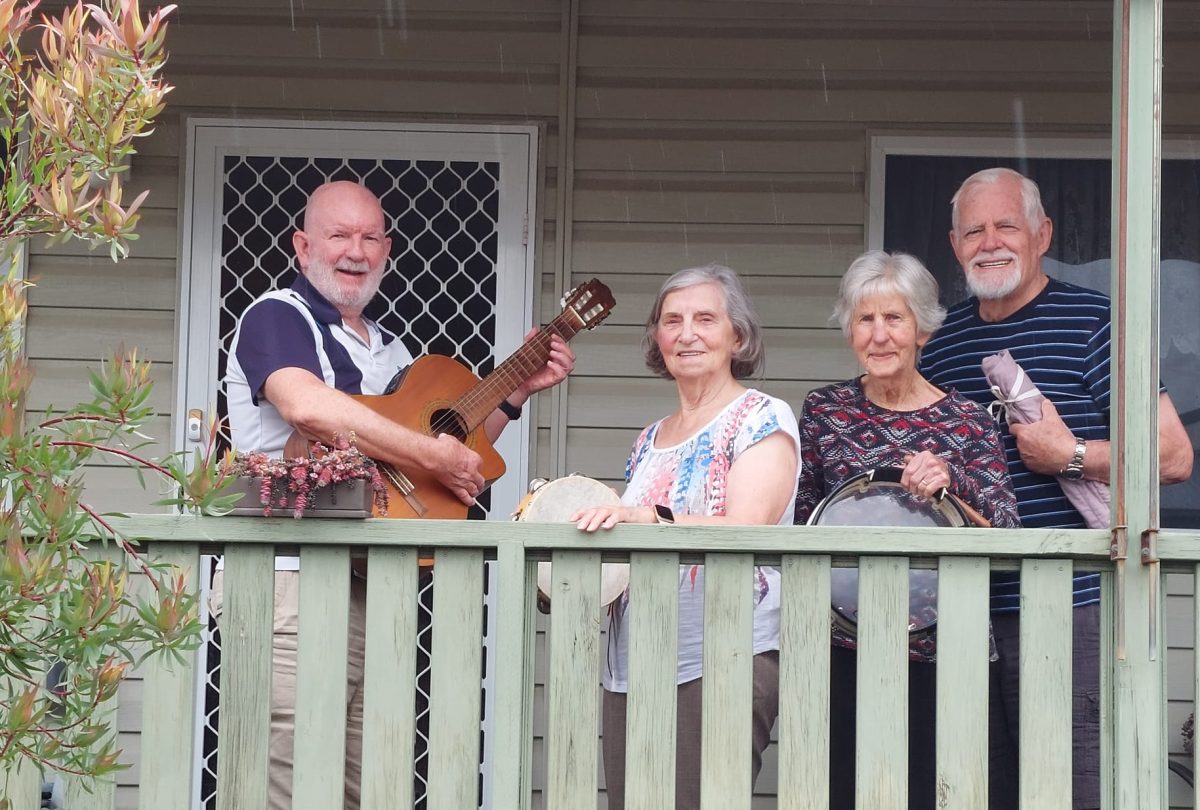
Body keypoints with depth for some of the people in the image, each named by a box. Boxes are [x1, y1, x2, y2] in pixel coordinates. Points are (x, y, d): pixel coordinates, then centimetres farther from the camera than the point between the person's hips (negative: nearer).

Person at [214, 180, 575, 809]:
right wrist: (432, 455, -20)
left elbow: (456, 451, 30)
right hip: (294, 586, -8)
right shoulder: (276, 316, -3)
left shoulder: (389, 348, 23)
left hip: (373, 588, 8)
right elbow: (305, 404, -25)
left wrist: (518, 391, 19)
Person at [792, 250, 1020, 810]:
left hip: (935, 657, -1)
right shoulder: (824, 410, 6)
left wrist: (952, 480, -24)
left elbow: (1007, 529, -7)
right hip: (841, 653, 1)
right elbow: (796, 518, 11)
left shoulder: (965, 421, 2)